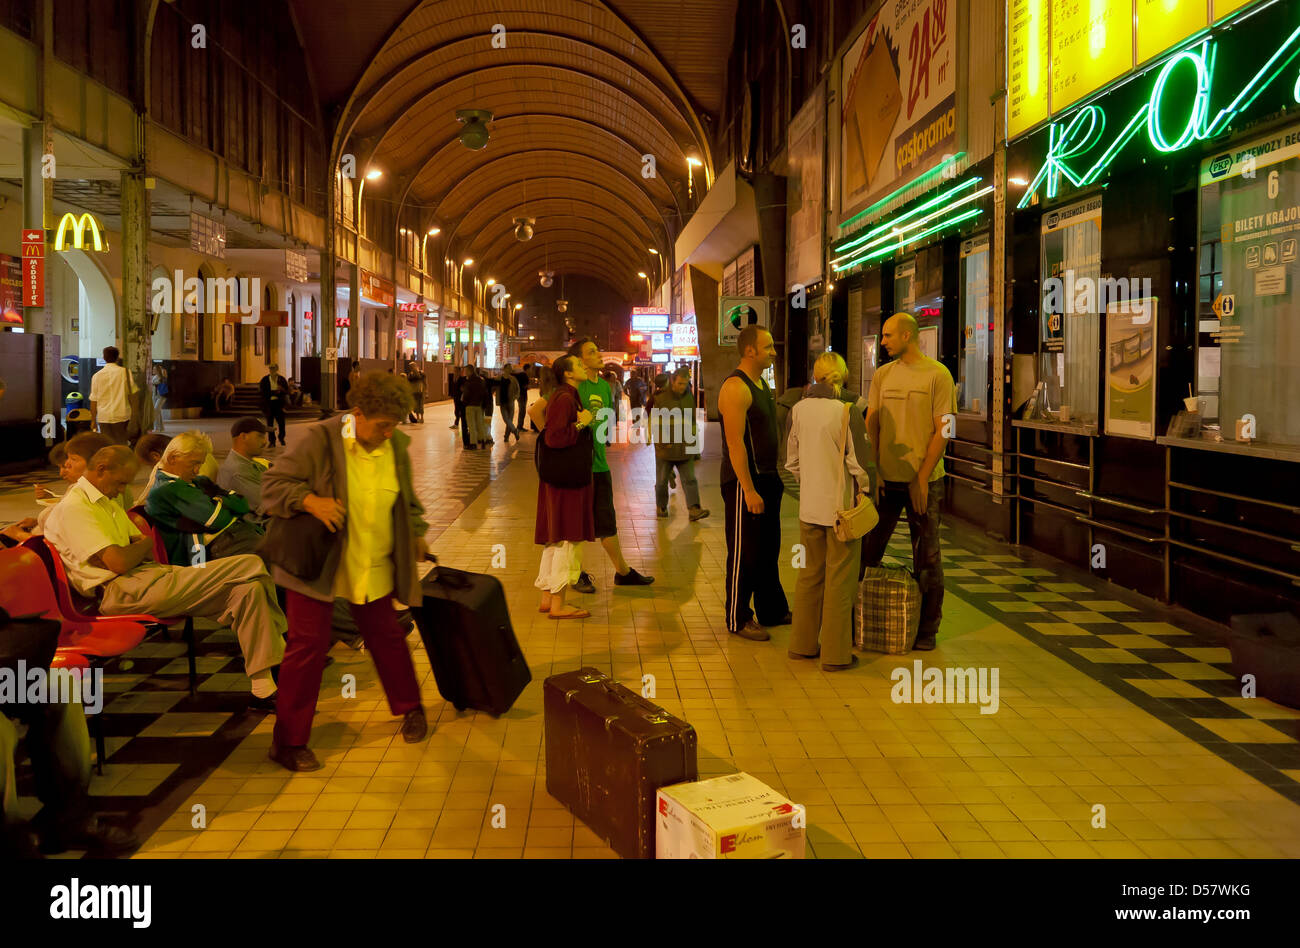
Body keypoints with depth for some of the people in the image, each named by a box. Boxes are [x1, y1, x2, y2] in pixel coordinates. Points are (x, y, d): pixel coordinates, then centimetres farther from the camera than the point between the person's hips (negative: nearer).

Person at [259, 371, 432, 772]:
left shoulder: (396, 445, 1)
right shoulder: (319, 440, -14)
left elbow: (407, 498, 18)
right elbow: (273, 484, -12)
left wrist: (416, 536, 20)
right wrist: (309, 500, -28)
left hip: (373, 568, 4)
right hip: (317, 563, -4)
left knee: (386, 635, 15)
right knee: (307, 646, -3)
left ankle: (410, 708, 38)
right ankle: (288, 742, 10)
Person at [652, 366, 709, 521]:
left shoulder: (689, 398, 10)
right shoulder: (661, 399, -3)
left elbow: (693, 423, 17)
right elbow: (654, 423, -2)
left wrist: (695, 445, 14)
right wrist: (661, 440, -13)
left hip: (685, 449, 3)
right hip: (665, 449, -3)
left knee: (690, 479, -6)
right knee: (662, 480, 9)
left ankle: (694, 510, -10)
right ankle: (661, 507, 27)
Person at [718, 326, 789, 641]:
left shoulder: (762, 384, 14)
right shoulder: (736, 388, -17)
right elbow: (735, 443, -22)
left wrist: (774, 477, 17)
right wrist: (749, 489, -24)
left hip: (767, 478, 10)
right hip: (745, 481, -10)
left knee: (769, 550, 17)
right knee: (744, 554, -1)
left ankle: (772, 610, 29)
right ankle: (738, 620, 9)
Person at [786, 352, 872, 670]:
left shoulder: (798, 410, 1)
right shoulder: (847, 413, -15)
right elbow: (858, 462, -13)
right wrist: (866, 489, 5)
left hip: (809, 506, 5)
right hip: (841, 506, -5)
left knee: (810, 575, 17)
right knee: (840, 581, 4)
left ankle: (803, 644, 26)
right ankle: (836, 654, 10)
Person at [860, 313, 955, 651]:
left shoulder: (938, 375, -5)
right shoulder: (882, 375, 7)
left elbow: (943, 431, -8)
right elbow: (870, 426, 7)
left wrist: (922, 478, -13)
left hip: (924, 481, -4)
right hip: (885, 479, 4)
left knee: (927, 557, 5)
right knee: (868, 550, 7)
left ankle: (927, 628, 17)